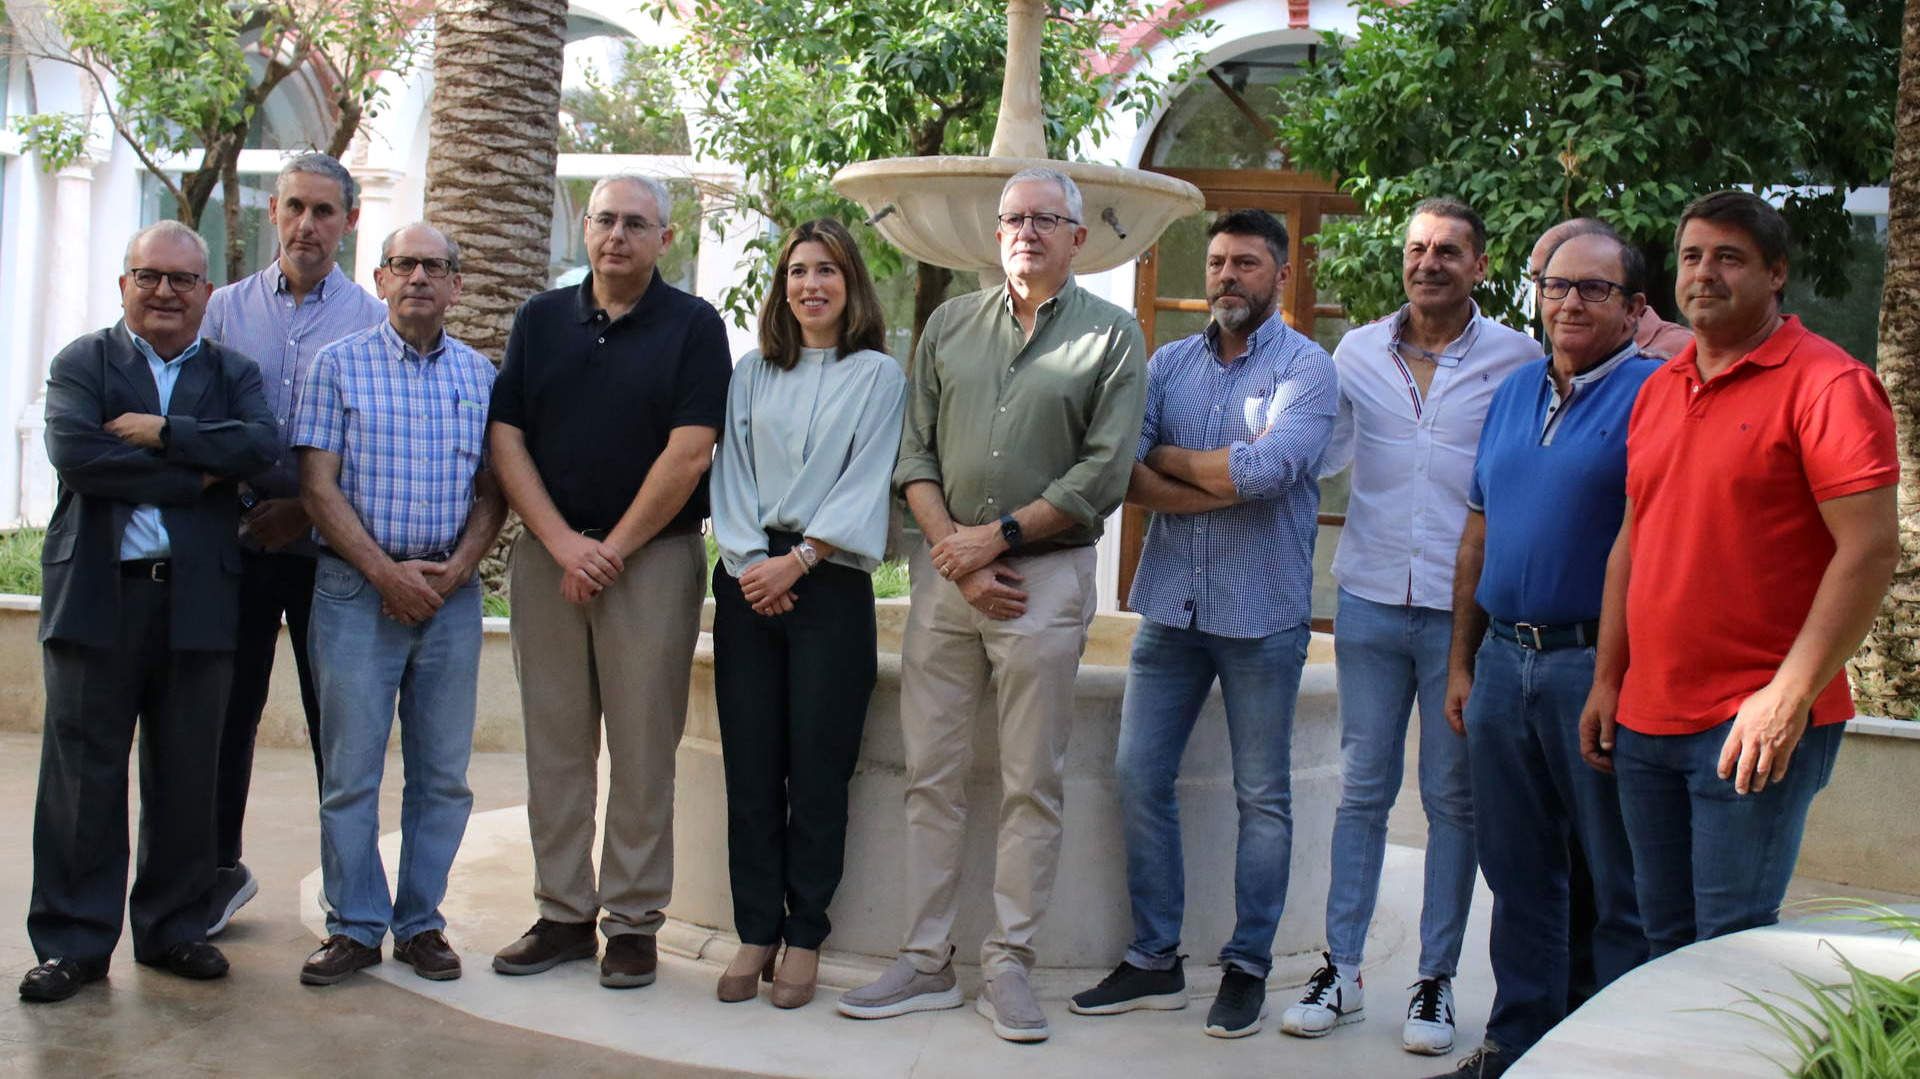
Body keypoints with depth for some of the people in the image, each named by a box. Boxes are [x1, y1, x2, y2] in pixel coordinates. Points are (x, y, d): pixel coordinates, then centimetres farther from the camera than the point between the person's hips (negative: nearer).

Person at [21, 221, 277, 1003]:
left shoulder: (232, 373, 11)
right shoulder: (82, 364, 6)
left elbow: (261, 445, -9)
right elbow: (74, 454, -13)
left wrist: (162, 432, -13)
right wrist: (195, 477, -12)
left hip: (197, 598, 2)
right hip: (97, 595, -1)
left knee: (187, 778, 8)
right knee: (84, 776, 3)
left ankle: (173, 928, 21)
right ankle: (74, 940, 13)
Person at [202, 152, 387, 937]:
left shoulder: (373, 321, 2)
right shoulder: (226, 309, 8)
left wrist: (310, 507, -13)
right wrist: (252, 495, -8)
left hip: (329, 551, -2)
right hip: (237, 543, 2)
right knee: (225, 710, 8)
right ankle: (220, 869, 24)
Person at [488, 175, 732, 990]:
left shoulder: (694, 327, 1)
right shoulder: (540, 320, 12)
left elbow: (688, 454, -7)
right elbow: (506, 440, 6)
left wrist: (611, 550, -9)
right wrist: (563, 543, -7)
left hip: (654, 556, -3)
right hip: (546, 554, 4)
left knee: (643, 752, 0)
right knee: (554, 745, 7)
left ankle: (633, 923, 9)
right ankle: (564, 915, 16)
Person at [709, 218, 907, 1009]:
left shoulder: (878, 375, 4)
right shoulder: (752, 374, 14)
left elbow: (865, 484, -4)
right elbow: (731, 472, 8)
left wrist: (796, 561, -12)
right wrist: (747, 560, -7)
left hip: (829, 583, -3)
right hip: (748, 581, 3)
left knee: (818, 766, -1)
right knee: (750, 762, 3)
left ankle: (804, 938, 8)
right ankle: (755, 933, 10)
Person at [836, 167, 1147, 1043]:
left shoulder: (1111, 336, 2)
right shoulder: (951, 324, 13)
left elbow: (1103, 474, -6)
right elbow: (916, 453, 7)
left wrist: (997, 536, -10)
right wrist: (954, 553, -6)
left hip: (1046, 576, -3)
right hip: (944, 569, 3)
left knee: (1031, 784, 2)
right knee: (932, 775, 5)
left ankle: (1007, 965, 12)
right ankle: (926, 962, 13)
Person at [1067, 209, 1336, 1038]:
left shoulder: (1305, 367, -3)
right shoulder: (1168, 364, 10)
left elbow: (1266, 468, -21)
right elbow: (1120, 474, -4)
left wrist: (1165, 458, -7)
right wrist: (1221, 487, -15)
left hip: (1261, 614, -4)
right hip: (1171, 605, 4)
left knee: (1262, 797, 5)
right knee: (1140, 777, 5)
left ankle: (1247, 968, 17)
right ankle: (1153, 961, 16)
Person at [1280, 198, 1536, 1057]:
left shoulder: (1514, 359, -1)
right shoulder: (1358, 352, 9)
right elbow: (1318, 454, 18)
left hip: (1465, 608, -2)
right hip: (1371, 600, 3)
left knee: (1453, 798, 6)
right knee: (1362, 789, 8)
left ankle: (1436, 979, 17)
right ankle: (1342, 969, 17)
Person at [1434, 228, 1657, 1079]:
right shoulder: (1512, 394, 14)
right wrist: (1461, 663, 15)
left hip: (1597, 665, -6)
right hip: (1504, 658, 6)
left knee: (1621, 887, 3)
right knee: (1518, 873, 15)